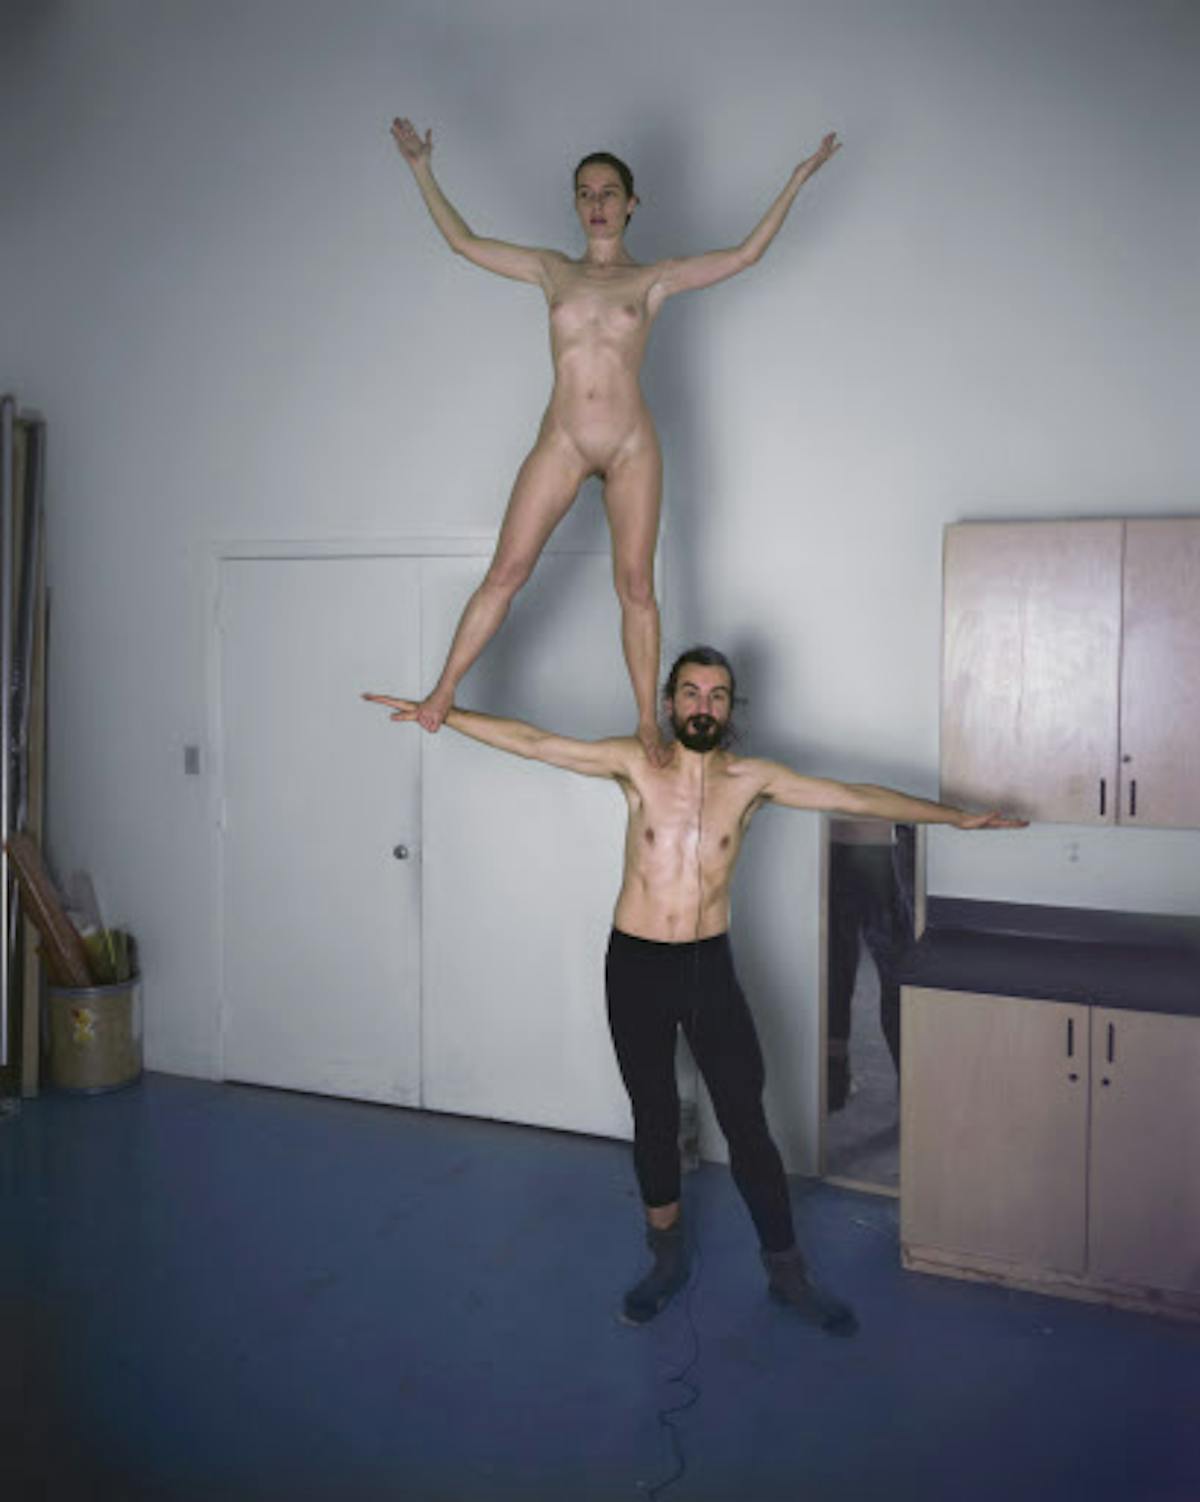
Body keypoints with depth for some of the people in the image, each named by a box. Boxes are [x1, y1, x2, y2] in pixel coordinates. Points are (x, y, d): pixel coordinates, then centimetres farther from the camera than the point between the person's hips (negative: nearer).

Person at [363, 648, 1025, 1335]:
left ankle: (787, 1269, 22)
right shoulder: (637, 761, -5)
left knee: (748, 1122, 4)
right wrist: (441, 712, -10)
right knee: (654, 1118, 13)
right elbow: (532, 741, -7)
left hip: (711, 966, 0)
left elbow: (857, 797, -1)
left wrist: (959, 816, 0)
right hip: (636, 966, 0)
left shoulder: (752, 779, -2)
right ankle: (669, 1258, 33)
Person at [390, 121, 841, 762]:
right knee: (505, 572, -3)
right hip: (561, 442, 1)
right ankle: (443, 690, 7)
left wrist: (797, 180, 8)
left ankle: (648, 722, 6)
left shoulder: (653, 279, 9)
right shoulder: (552, 270, 12)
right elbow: (464, 241, 13)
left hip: (632, 445, 0)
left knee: (636, 585, 0)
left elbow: (745, 254, 7)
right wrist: (422, 169, 11)